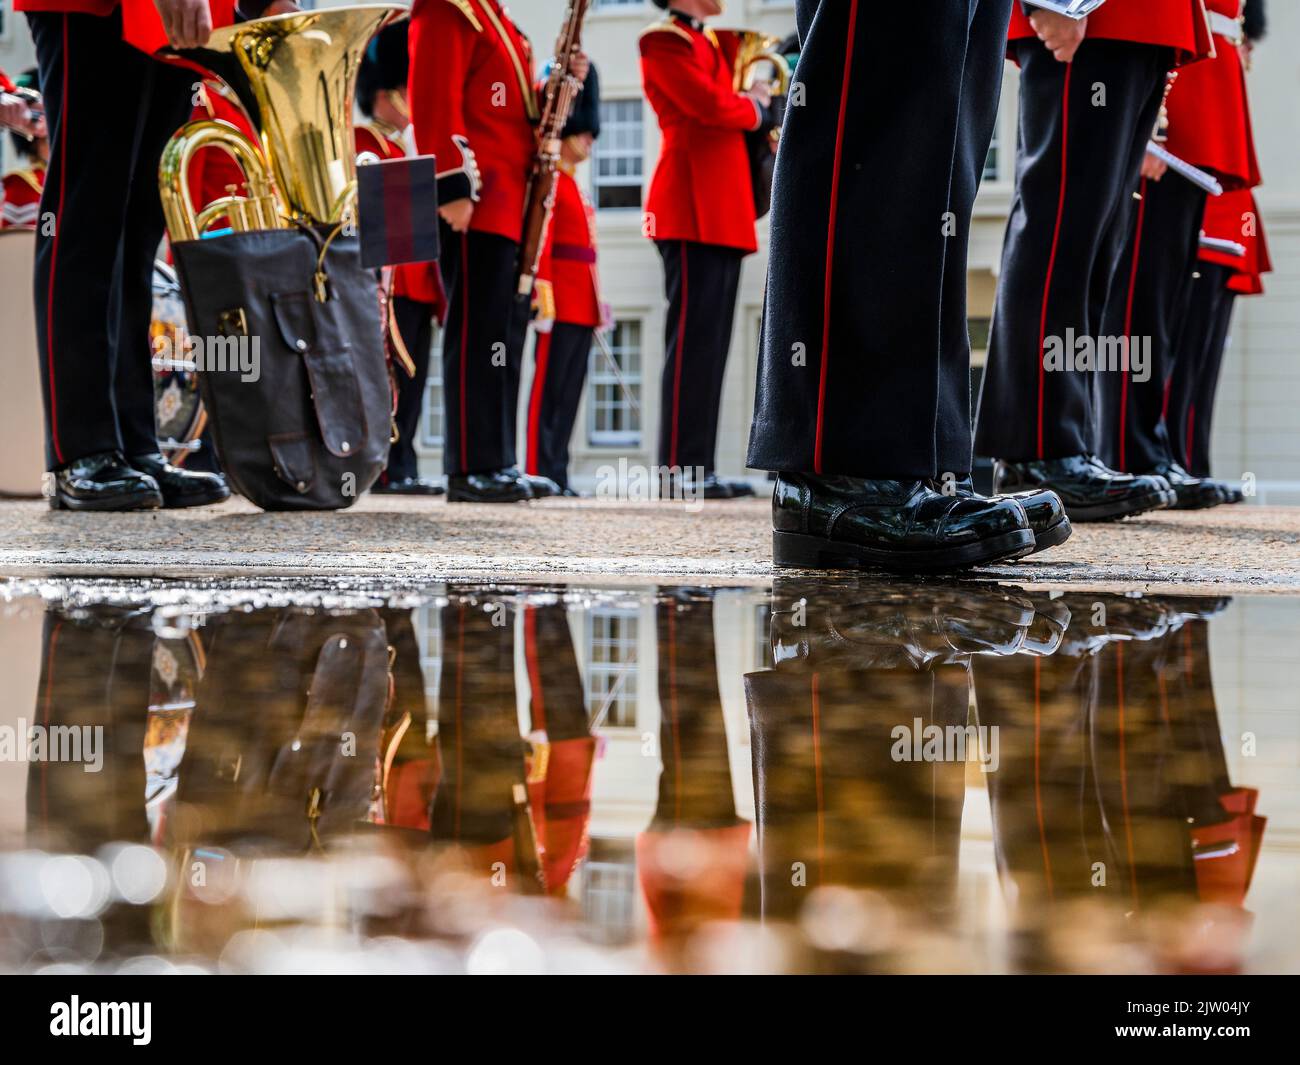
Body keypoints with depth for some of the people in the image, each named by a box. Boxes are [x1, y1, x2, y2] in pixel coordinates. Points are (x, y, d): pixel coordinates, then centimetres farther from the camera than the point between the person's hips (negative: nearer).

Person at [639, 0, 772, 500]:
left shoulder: (713, 44, 24)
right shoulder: (664, 42, -5)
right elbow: (709, 104, -16)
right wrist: (753, 106, 0)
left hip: (722, 214, 9)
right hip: (693, 211, -9)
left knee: (709, 341, 7)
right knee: (695, 337, -11)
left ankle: (699, 468, 7)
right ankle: (681, 468, -12)